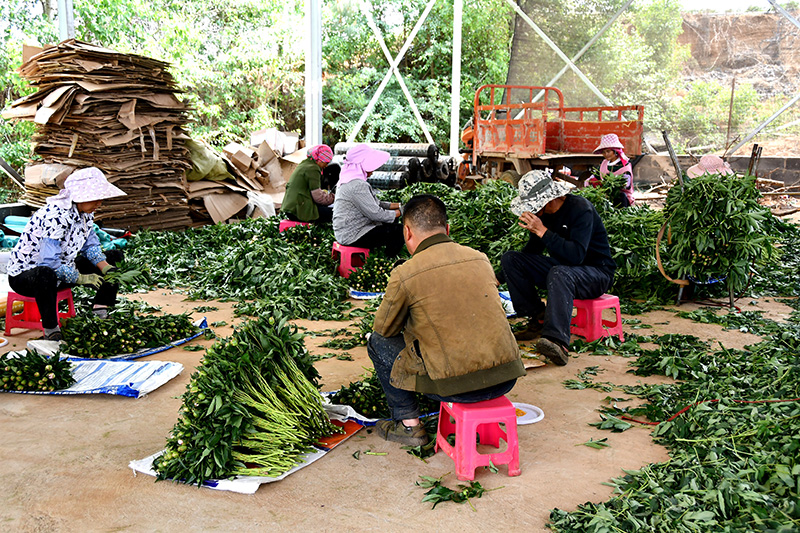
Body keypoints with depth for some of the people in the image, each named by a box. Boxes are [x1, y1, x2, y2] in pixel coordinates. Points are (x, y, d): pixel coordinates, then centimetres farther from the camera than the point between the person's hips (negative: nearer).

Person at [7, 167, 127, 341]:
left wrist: (105, 268, -12)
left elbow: (90, 245, 5)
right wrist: (80, 278, -27)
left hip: (62, 267, 9)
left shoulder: (85, 212, -4)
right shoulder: (56, 216, -31)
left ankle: (100, 313, -1)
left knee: (114, 259, 2)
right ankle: (51, 330, -28)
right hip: (24, 275, -9)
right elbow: (49, 262, -34)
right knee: (46, 276, -45)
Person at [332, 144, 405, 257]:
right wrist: (400, 212, -9)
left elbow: (374, 204, 19)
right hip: (351, 236, -11)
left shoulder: (351, 180, 12)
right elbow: (375, 214, -23)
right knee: (399, 231, -13)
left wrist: (397, 205, 10)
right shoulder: (357, 185, -23)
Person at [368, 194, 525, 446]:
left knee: (378, 342, 14)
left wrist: (412, 323, 30)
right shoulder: (480, 259, 7)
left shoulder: (404, 275, -8)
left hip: (456, 384, -5)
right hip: (507, 377, 5)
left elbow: (384, 328, 7)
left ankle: (409, 424, 19)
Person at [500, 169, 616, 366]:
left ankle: (558, 343, -55)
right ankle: (539, 319, -7)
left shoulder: (580, 208, -21)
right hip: (563, 267, 8)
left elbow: (576, 255, -34)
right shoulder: (544, 212, 1)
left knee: (559, 273, -41)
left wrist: (542, 231, -35)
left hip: (596, 272, -7)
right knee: (509, 259, -7)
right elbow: (531, 251, 14)